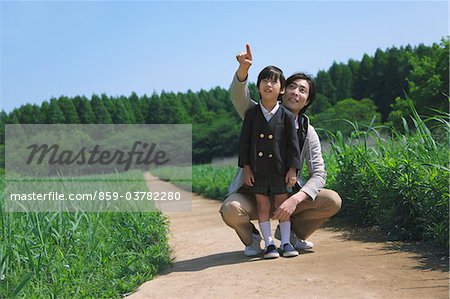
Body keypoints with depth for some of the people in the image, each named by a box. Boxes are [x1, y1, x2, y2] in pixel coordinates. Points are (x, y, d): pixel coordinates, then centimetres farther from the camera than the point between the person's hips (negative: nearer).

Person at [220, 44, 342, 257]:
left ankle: (291, 232, 9)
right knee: (231, 209, -36)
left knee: (333, 201, -18)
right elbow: (238, 95, -25)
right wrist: (243, 68, -47)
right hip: (252, 193, -2)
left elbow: (319, 174, -8)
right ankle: (252, 238, 1)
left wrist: (295, 199, -27)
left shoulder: (308, 132, -2)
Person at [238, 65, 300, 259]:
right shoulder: (252, 113, 0)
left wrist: (292, 169, -5)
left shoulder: (286, 116, -2)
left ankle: (286, 242, 16)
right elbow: (244, 141, 1)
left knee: (282, 203, 6)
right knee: (262, 204, 5)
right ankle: (269, 243, 13)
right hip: (257, 169, 1)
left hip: (279, 168, 0)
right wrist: (246, 168, -4)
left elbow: (293, 144, 0)